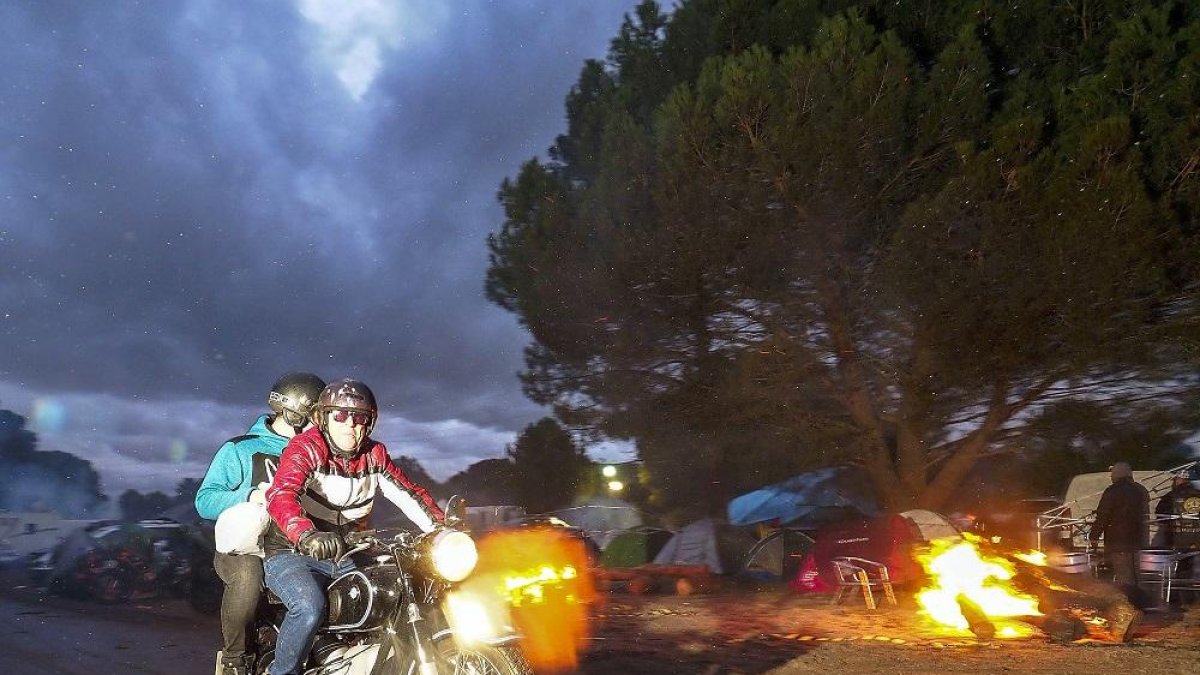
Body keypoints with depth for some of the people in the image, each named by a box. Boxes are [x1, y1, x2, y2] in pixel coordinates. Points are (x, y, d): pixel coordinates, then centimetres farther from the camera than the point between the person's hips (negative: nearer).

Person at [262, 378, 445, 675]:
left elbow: (409, 494, 3)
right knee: (310, 607, -32)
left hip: (345, 557, 6)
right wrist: (307, 535, -50)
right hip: (291, 554, -5)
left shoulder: (374, 454, 5)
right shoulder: (306, 447, -14)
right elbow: (280, 495, -31)